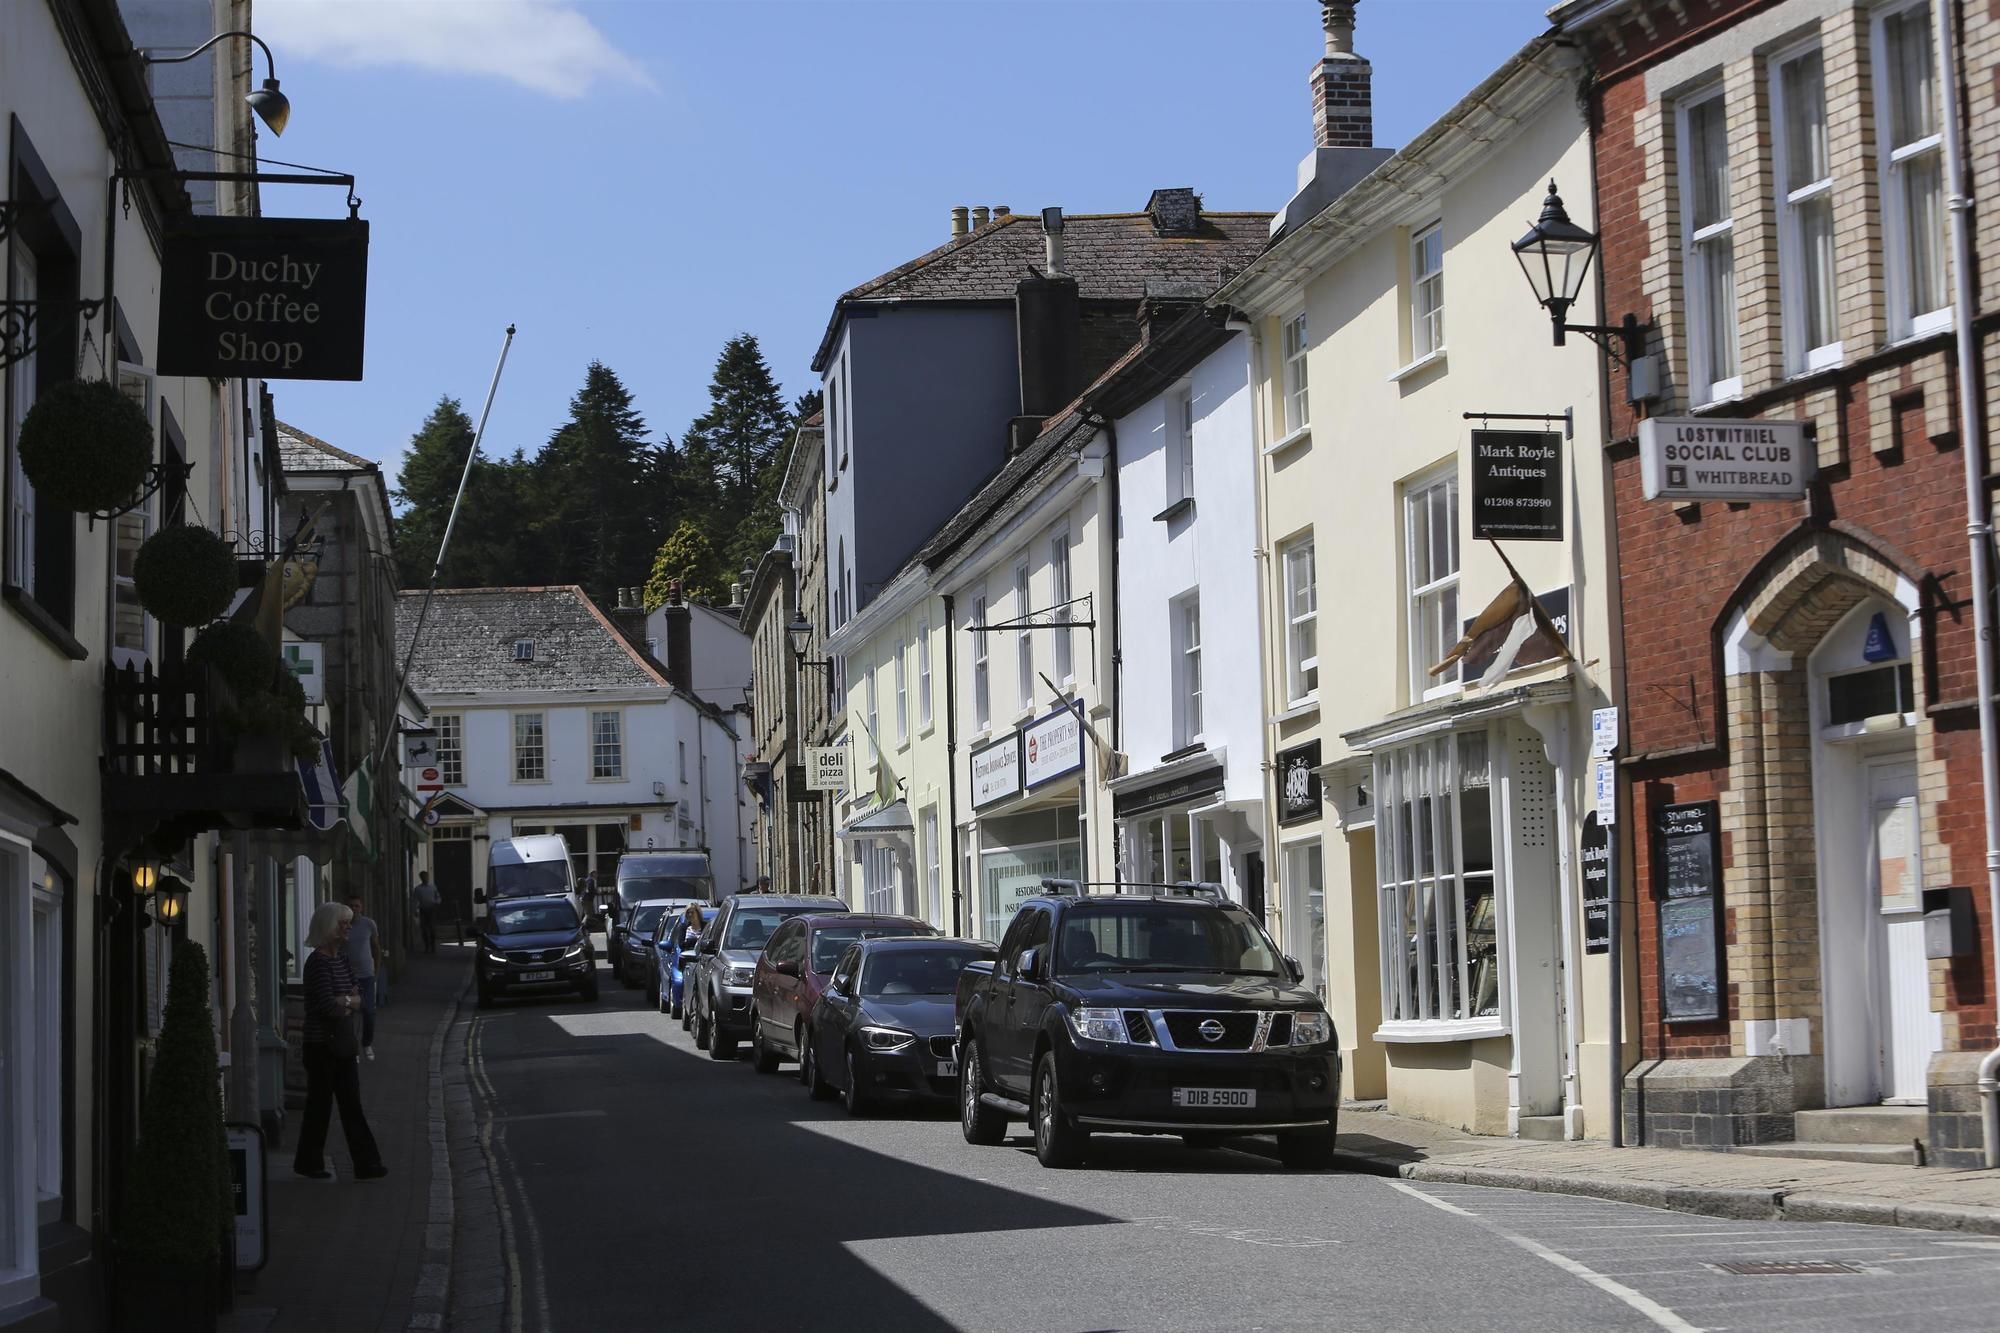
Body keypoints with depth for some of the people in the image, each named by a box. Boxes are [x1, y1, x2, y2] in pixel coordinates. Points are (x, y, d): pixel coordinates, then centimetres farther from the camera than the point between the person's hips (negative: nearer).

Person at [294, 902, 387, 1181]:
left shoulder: (342, 959, 11)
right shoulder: (318, 962, -16)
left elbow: (359, 997, 6)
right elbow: (327, 1006, -22)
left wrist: (343, 1001, -15)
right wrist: (351, 1001, -4)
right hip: (321, 1045, -8)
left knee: (352, 1105, 5)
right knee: (320, 1105, 2)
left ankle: (366, 1164, 3)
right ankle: (308, 1163, 15)